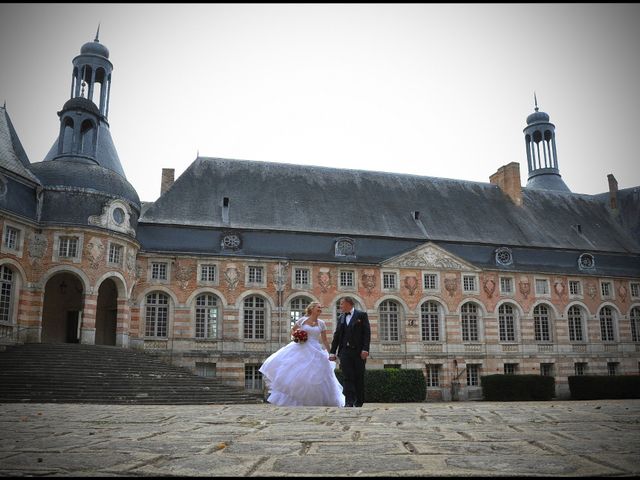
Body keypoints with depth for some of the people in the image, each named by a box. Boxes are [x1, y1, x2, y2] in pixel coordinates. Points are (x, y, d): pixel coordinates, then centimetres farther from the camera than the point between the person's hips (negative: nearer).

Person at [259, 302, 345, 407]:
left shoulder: (321, 323, 7)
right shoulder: (302, 320, 2)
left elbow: (325, 340, 11)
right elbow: (292, 330, 15)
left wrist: (330, 353, 8)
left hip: (315, 352, 1)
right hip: (301, 350, -1)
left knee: (316, 377, -1)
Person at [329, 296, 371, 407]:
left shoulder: (362, 315, 3)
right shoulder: (341, 318, 17)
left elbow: (367, 333, -4)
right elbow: (337, 336, 14)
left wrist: (365, 349, -14)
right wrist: (332, 352, 6)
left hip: (358, 352, -3)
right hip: (345, 351, 3)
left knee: (359, 377, 3)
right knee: (348, 378, -4)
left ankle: (359, 402, 14)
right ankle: (349, 402, -7)